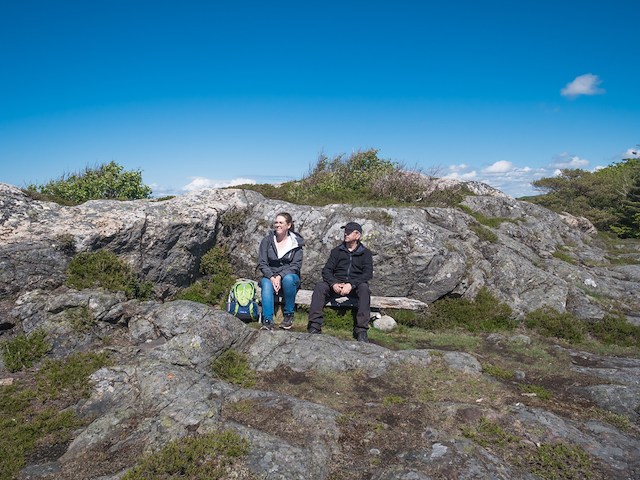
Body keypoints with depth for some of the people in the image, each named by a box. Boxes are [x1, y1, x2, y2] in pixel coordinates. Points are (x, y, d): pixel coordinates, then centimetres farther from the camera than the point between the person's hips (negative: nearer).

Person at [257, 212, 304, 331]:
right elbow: (262, 263, -2)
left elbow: (296, 265, -6)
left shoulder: (296, 242, 1)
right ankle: (267, 321, -43)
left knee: (288, 279, -35)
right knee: (266, 283, -33)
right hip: (270, 276, 1)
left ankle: (289, 315, -21)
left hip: (290, 275, -1)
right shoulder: (267, 240, 4)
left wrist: (280, 276, -21)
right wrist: (272, 278, -19)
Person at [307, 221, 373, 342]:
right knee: (320, 287, -26)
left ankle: (361, 330, -35)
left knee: (364, 288, -34)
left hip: (355, 286, -2)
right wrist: (334, 284, -17)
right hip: (336, 285, 2)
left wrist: (351, 285, -22)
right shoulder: (337, 251, 16)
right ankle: (314, 326, -31)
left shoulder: (365, 253, 9)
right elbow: (326, 270, 6)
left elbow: (368, 274, -6)